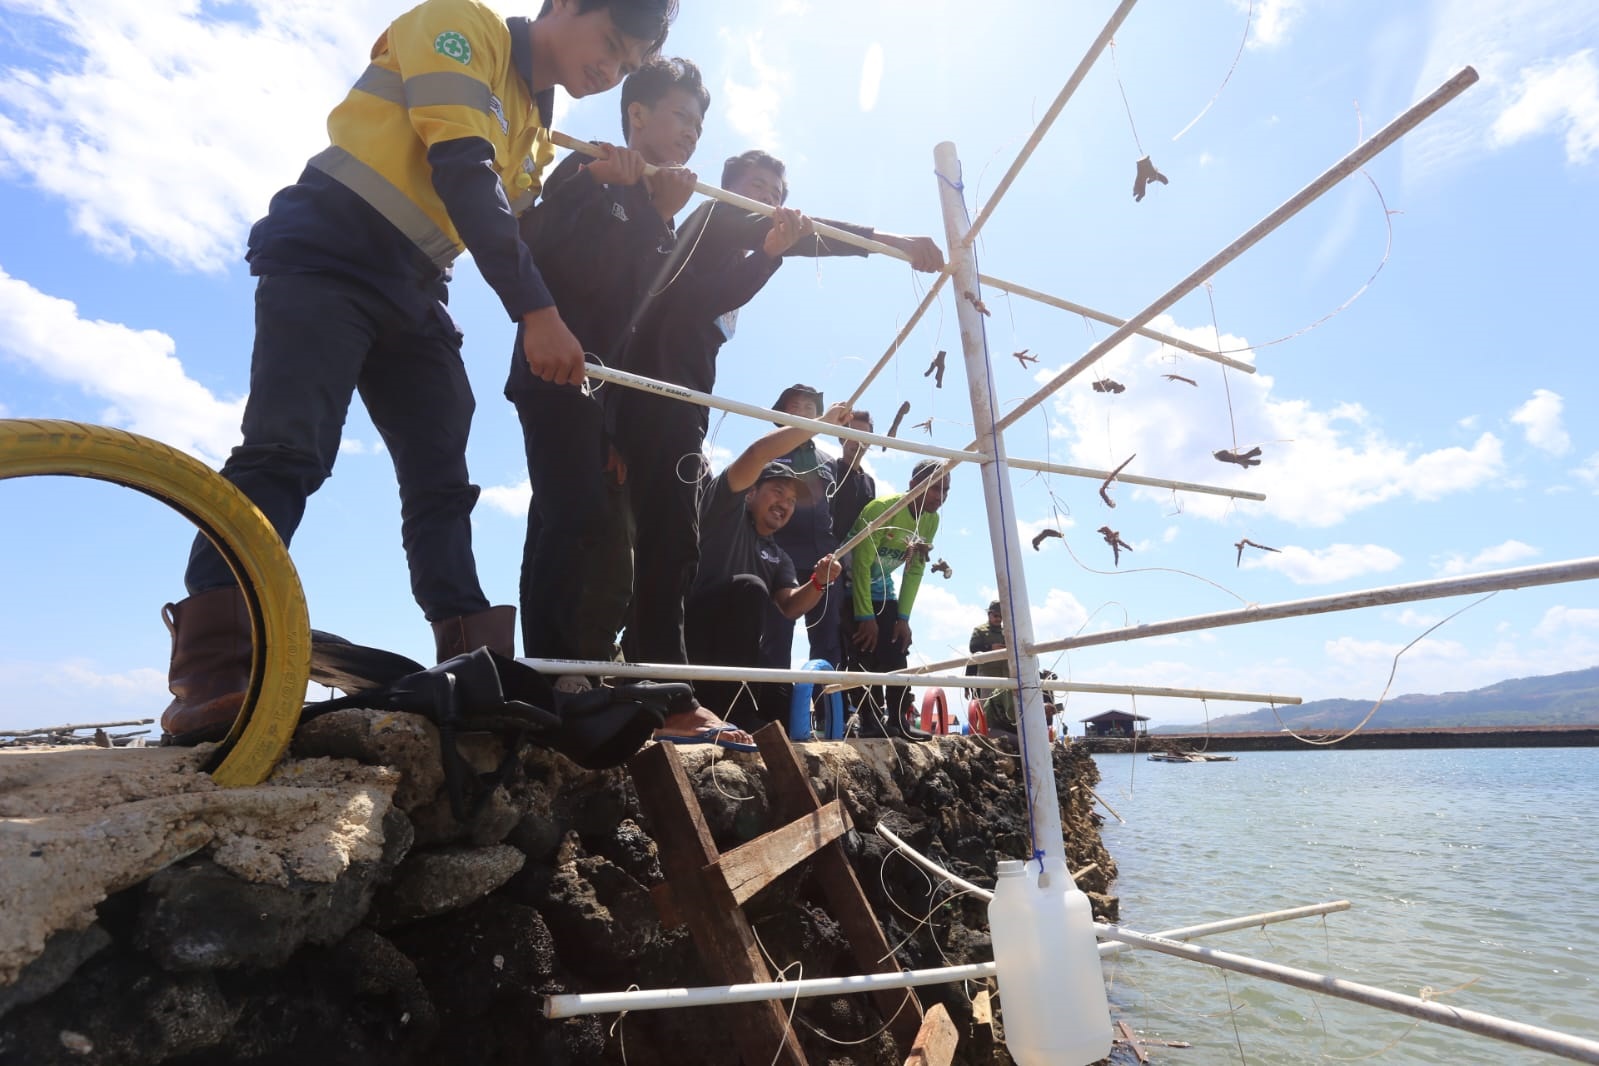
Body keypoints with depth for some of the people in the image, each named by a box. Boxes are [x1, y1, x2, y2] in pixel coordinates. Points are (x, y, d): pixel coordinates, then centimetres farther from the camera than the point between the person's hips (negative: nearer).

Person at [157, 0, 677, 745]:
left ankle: (475, 665, -2)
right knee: (287, 451, -22)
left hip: (412, 291, 8)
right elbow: (461, 174, -20)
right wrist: (535, 312, -28)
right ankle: (209, 674, -23)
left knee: (443, 482, -2)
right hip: (326, 257, -7)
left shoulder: (536, 130, 21)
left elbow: (514, 233, 16)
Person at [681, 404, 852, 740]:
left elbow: (790, 606, 5)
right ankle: (726, 709, -31)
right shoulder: (727, 509, 3)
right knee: (750, 586, -32)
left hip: (726, 653, 7)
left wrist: (818, 582, -16)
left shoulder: (778, 557, 21)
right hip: (689, 627, -7)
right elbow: (757, 453, -13)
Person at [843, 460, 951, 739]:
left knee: (896, 656, 1)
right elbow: (861, 564, -26)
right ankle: (869, 721, -7)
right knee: (864, 655, -14)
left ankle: (897, 721, 6)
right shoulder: (882, 508, -26)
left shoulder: (931, 520, -5)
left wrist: (903, 617, -6)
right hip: (850, 586, -7)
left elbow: (914, 571, 0)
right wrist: (866, 616, -25)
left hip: (882, 589, 7)